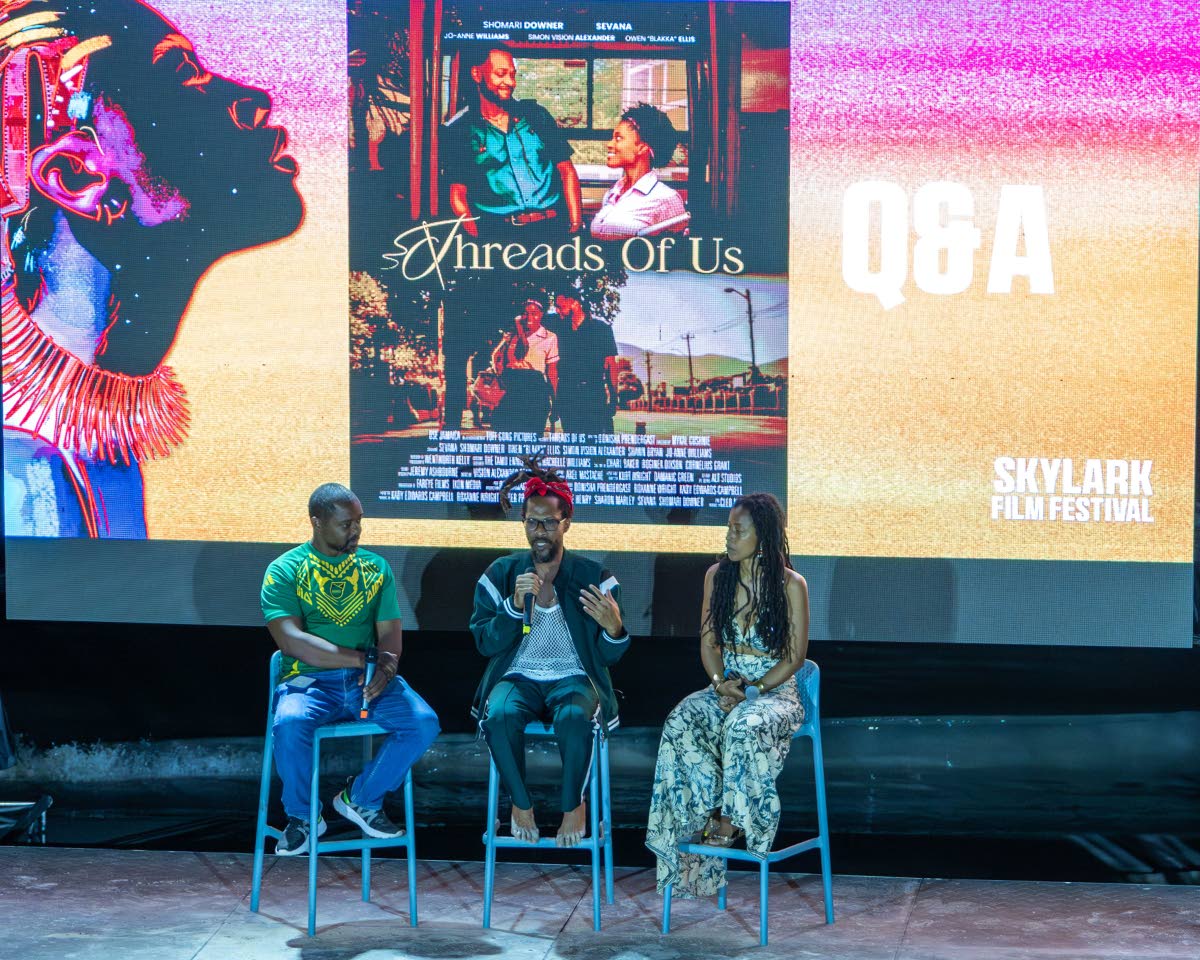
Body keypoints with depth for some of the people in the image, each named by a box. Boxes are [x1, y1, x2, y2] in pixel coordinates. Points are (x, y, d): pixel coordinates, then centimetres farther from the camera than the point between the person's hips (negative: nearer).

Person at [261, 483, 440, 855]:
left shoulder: (375, 568, 12)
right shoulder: (285, 571, 0)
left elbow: (390, 633, 7)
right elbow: (291, 640, -13)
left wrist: (383, 672, -17)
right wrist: (362, 659, -16)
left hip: (367, 681, 3)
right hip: (309, 680, -3)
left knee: (424, 723, -23)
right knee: (289, 724, -36)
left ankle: (362, 798, 1)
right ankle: (301, 816, -8)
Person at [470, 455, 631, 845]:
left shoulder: (593, 577, 2)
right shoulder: (500, 575, 5)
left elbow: (609, 656, -1)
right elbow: (485, 644, -2)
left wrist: (614, 628, -25)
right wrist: (516, 604, -18)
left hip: (574, 677, -1)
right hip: (518, 677, 1)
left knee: (575, 717, -37)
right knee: (499, 715, -34)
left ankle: (573, 804, -12)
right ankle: (520, 802, -11)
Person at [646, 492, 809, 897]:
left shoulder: (791, 584, -5)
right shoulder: (717, 576, 8)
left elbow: (795, 656, -5)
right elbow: (709, 642, 10)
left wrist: (753, 691, -16)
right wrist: (721, 683, -9)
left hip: (775, 689, -4)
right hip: (725, 684, 4)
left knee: (744, 726, -38)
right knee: (682, 722, -28)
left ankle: (730, 818, -24)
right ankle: (711, 810, -26)